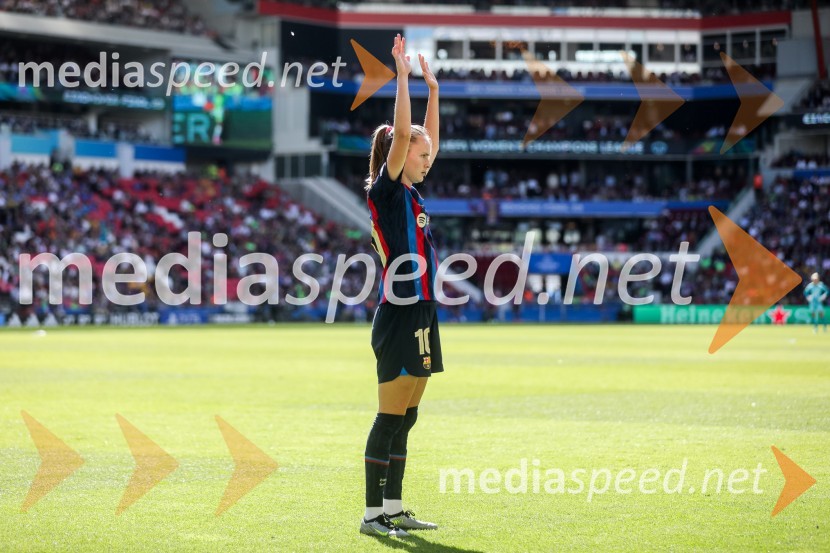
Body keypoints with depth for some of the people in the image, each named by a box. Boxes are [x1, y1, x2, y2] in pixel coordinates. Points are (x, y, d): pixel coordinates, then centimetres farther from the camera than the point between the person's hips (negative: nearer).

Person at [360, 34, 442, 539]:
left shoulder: (412, 193, 15)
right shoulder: (386, 191, -8)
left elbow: (427, 137, 24)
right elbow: (402, 133, -17)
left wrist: (432, 87, 21)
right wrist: (403, 75, -15)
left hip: (421, 317, 9)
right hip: (400, 316, -9)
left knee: (404, 420, 11)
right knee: (390, 418, -7)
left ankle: (393, 508, 16)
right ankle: (373, 513, -4)